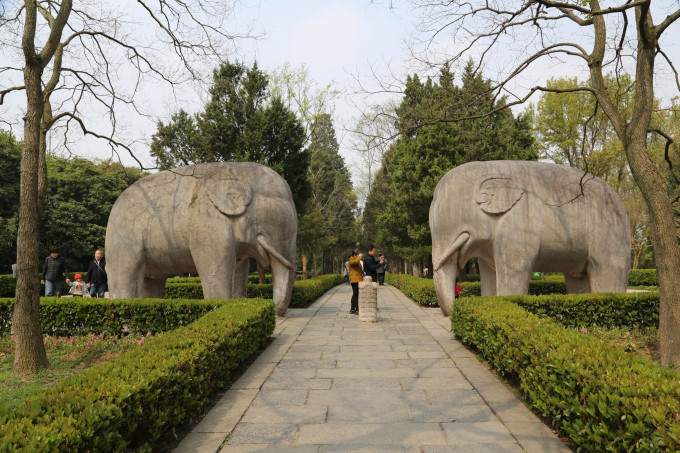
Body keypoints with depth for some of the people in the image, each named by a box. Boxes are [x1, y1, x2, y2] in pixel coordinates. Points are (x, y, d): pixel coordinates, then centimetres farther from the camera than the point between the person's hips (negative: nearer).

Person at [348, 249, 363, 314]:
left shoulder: (357, 260, 23)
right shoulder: (351, 260, -8)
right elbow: (355, 261, -32)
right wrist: (360, 257, -19)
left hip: (358, 279, 10)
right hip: (354, 280, -10)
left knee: (355, 295, 13)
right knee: (356, 294, -11)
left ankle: (352, 309, 19)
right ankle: (357, 310, -11)